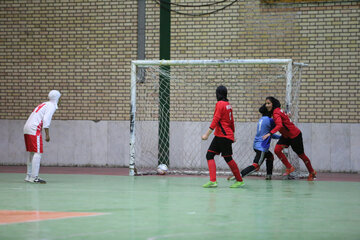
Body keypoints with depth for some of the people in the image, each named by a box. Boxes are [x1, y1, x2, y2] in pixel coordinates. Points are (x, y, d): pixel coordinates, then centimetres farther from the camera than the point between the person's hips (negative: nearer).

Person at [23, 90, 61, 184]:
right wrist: (47, 134, -15)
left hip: (27, 128, 9)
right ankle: (34, 177, -14)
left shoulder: (44, 105, 24)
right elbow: (46, 119, -15)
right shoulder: (51, 106, -2)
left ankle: (29, 176, 17)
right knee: (37, 153, -9)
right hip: (34, 130, -9)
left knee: (32, 153, 14)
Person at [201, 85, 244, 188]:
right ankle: (213, 181, -2)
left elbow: (215, 120, -18)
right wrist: (233, 135, 28)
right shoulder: (228, 105, 14)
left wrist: (207, 134, -19)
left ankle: (239, 181, 8)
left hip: (224, 136, -9)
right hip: (219, 136, 9)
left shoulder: (220, 104, -12)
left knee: (228, 158, 0)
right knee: (209, 155, 4)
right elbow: (231, 121, 20)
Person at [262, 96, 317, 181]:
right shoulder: (277, 111, 2)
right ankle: (289, 168, 4)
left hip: (295, 135, -8)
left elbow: (279, 125, -40)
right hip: (286, 136, 8)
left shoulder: (276, 112, -25)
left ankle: (312, 172, 26)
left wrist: (270, 133, -49)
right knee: (277, 150, -10)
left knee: (301, 155, 7)